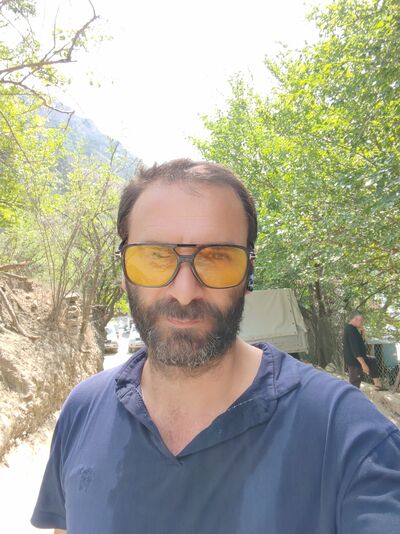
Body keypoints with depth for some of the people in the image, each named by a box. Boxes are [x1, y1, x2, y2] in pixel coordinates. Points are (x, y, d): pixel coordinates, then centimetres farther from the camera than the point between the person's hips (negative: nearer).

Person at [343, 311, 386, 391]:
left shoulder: (351, 329, 11)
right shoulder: (351, 330, -23)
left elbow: (360, 342, 17)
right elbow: (355, 349, -28)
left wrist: (362, 332, 1)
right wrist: (363, 364, -29)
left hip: (355, 359, 11)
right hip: (354, 361, -11)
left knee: (373, 362, 25)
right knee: (355, 383, -3)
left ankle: (378, 385, 28)